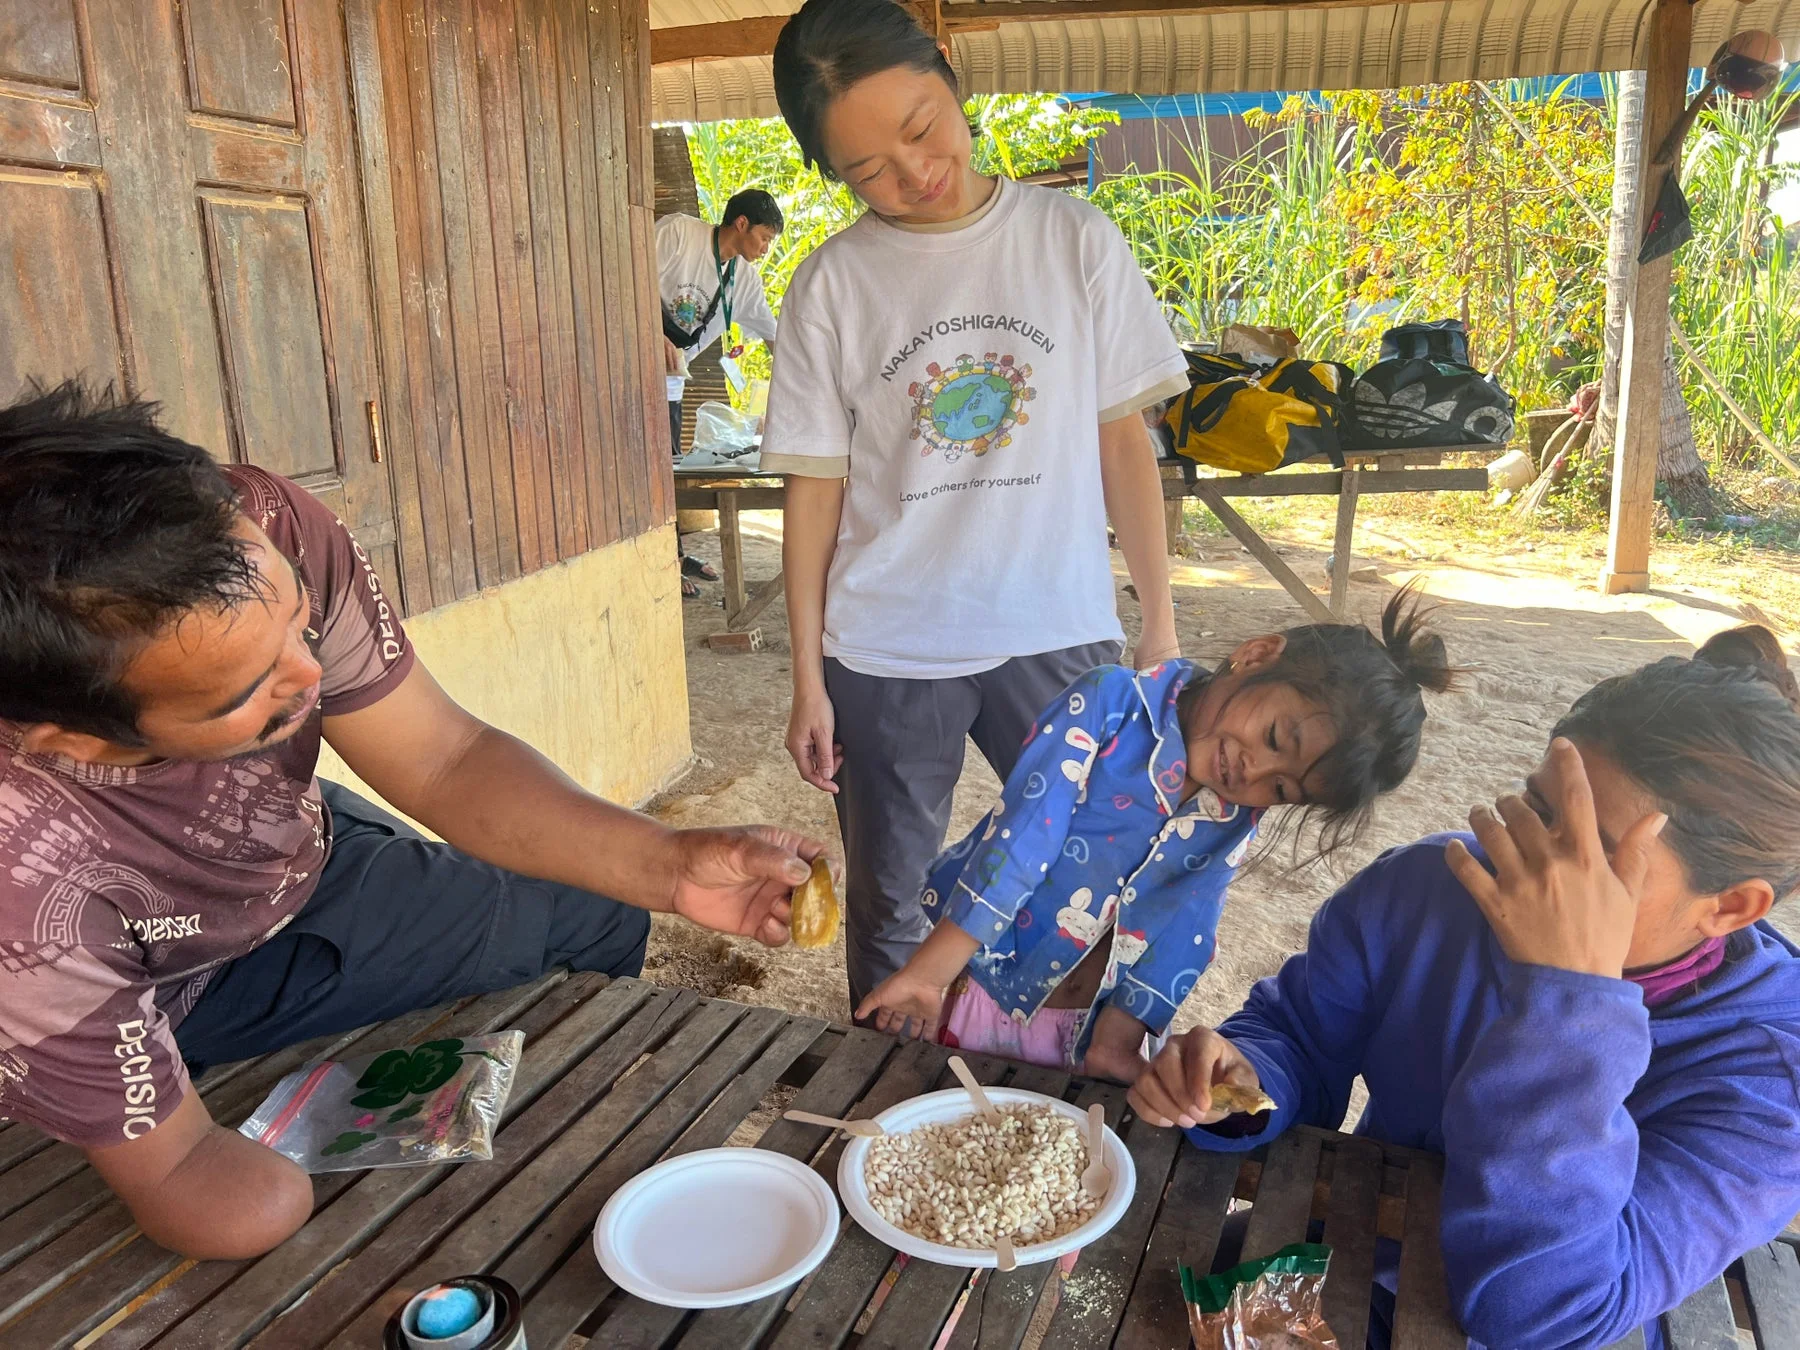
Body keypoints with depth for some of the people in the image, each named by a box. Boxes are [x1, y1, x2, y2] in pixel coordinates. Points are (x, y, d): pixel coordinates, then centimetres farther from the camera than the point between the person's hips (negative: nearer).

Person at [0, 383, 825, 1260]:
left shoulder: (259, 537, -35)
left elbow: (443, 762, -21)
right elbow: (226, 1206, -30)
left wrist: (667, 866, -32)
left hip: (296, 859, 4)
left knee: (600, 916, 6)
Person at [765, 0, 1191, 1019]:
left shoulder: (1074, 239, 0)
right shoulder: (832, 287, 0)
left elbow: (1123, 439, 3)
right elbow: (817, 488, 1)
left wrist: (1162, 624, 1)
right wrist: (808, 679, 0)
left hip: (1059, 633, 0)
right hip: (885, 652, 0)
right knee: (888, 911, 13)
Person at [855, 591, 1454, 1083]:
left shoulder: (1235, 823, -3)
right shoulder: (1113, 702, -19)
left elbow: (1178, 935, -6)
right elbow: (1022, 834, -25)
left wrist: (1114, 1043, -18)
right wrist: (926, 975, -28)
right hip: (984, 989, -3)